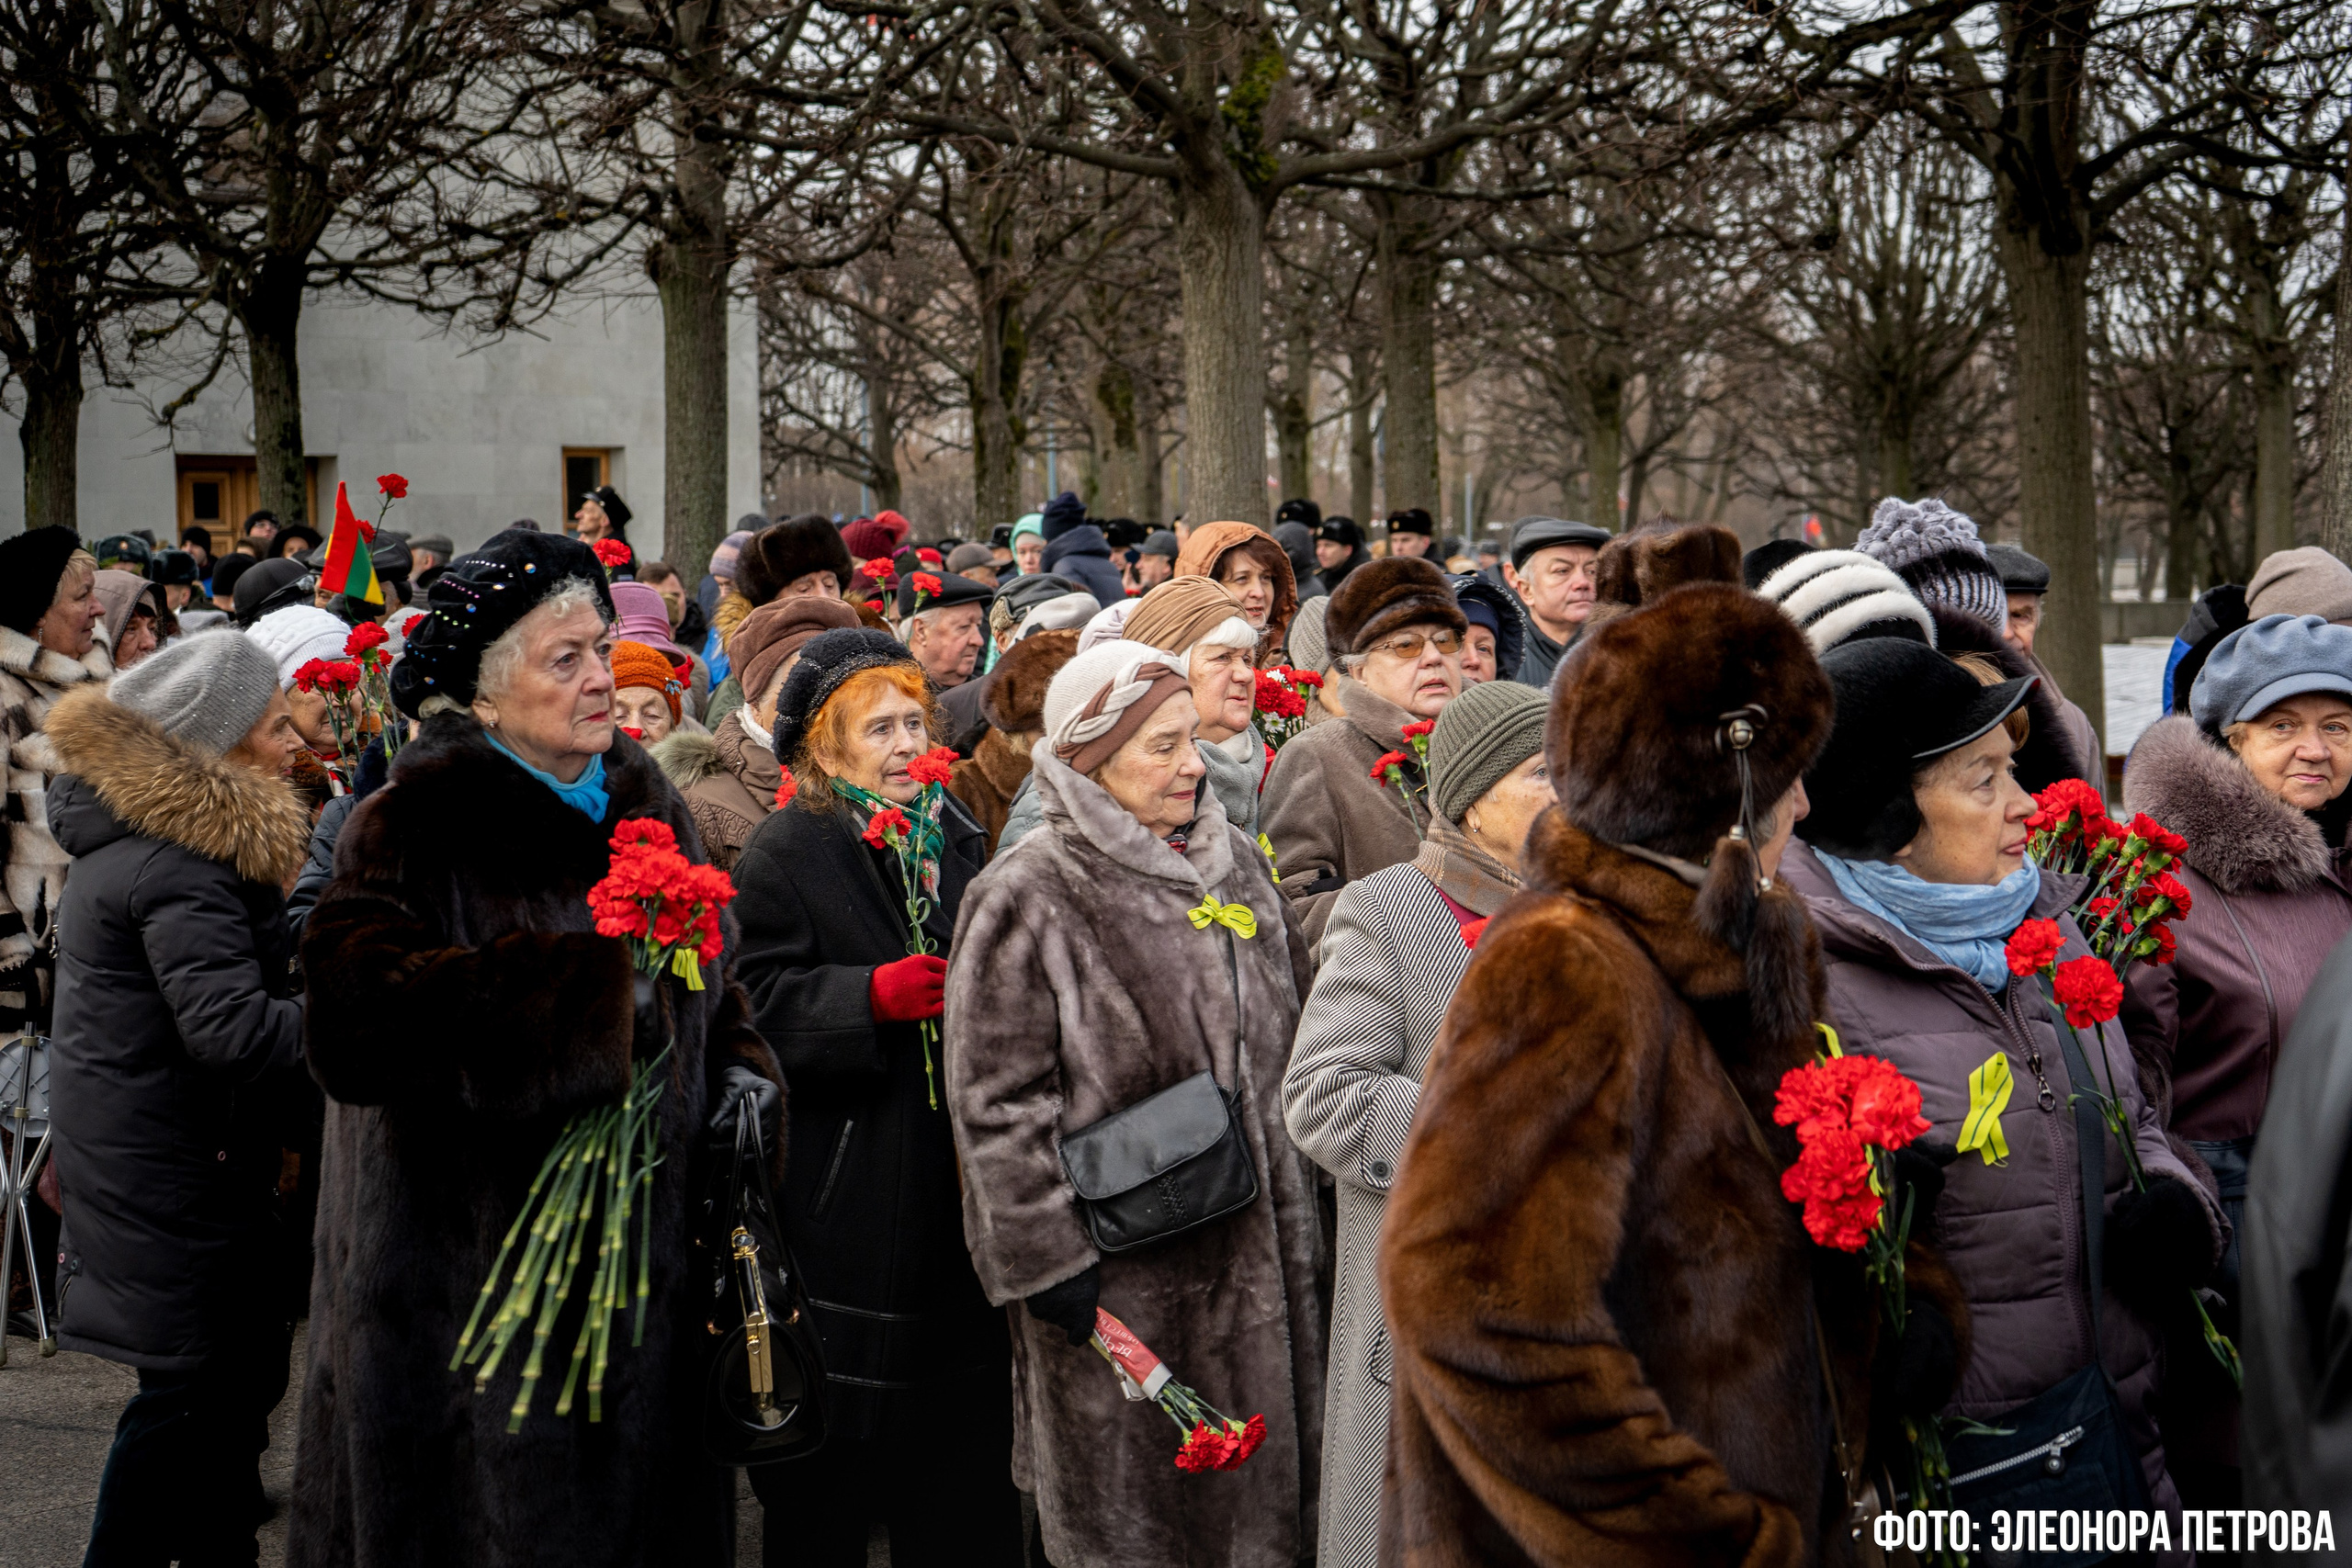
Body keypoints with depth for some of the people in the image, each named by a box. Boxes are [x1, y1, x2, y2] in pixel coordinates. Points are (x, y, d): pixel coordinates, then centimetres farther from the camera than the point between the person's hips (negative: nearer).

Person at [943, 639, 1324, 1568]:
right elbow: (997, 1100, -14)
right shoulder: (1027, 900, -12)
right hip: (1115, 1275, -6)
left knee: (1262, 1487, 14)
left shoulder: (1235, 866, 10)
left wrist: (1295, 1210, 18)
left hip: (1250, 1248, 6)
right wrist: (1048, 1260, -16)